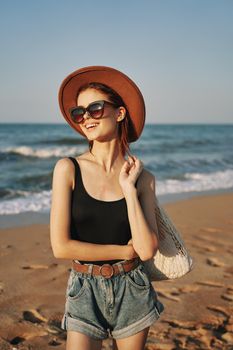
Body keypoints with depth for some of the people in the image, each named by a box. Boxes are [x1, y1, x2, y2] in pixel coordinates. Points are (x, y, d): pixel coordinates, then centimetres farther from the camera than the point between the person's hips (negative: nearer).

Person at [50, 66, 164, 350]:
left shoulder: (142, 178, -4)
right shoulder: (68, 169, -9)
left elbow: (147, 250, -13)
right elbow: (61, 247, -14)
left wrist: (128, 188, -14)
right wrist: (126, 251, -9)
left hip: (132, 291, 2)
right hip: (85, 292, -2)